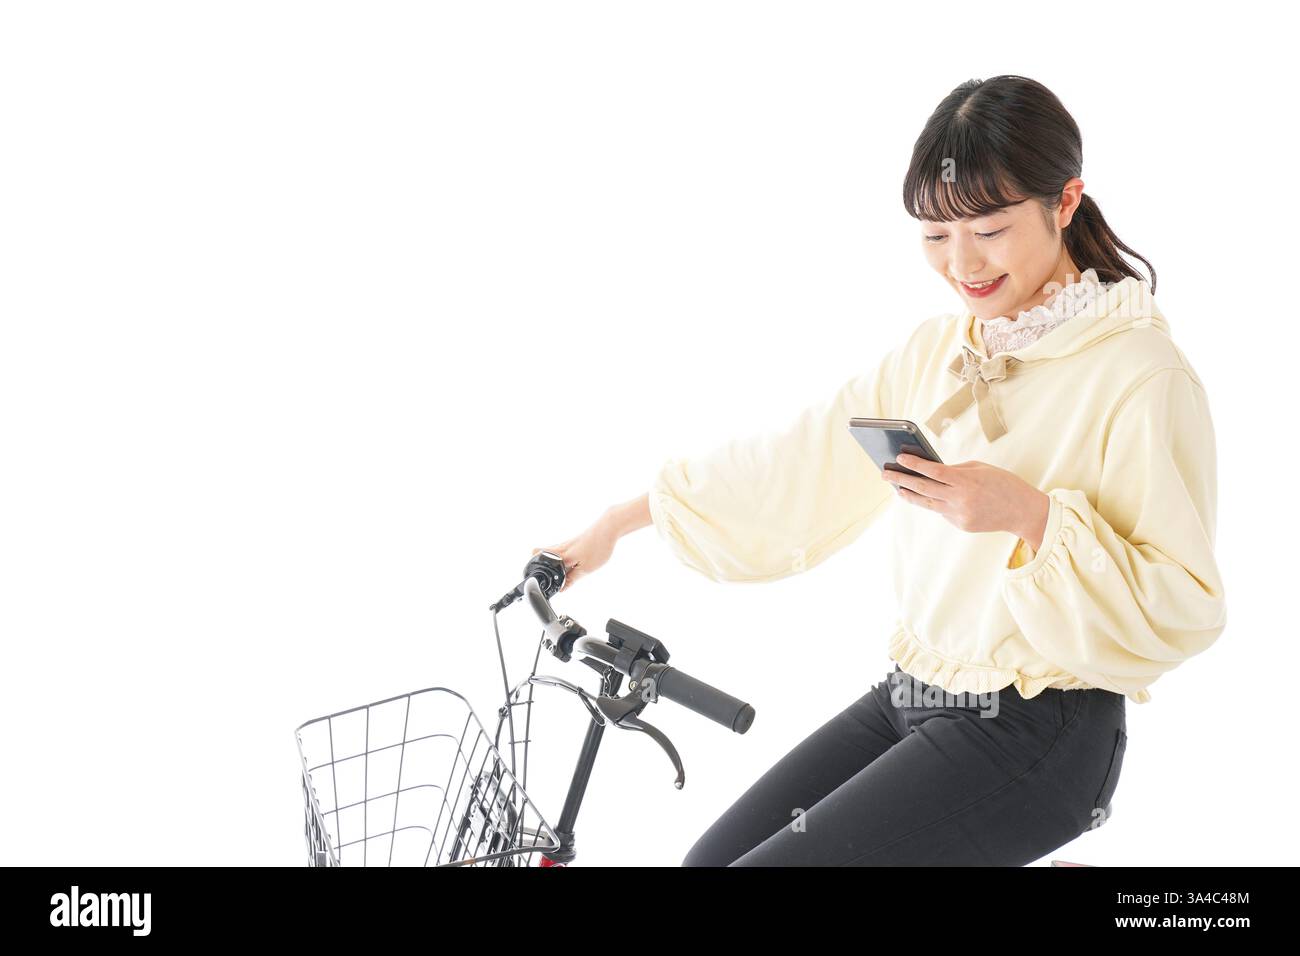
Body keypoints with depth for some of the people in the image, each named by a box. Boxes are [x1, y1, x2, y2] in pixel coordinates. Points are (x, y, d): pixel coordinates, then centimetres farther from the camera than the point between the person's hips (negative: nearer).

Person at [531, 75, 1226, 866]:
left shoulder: (1141, 371, -14)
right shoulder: (938, 350, 7)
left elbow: (1183, 610, -15)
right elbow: (799, 463, 11)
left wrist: (1031, 516, -28)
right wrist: (621, 520, 12)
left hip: (1036, 737, -7)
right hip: (912, 701, 7)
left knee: (771, 858, -16)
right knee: (714, 856, 1)